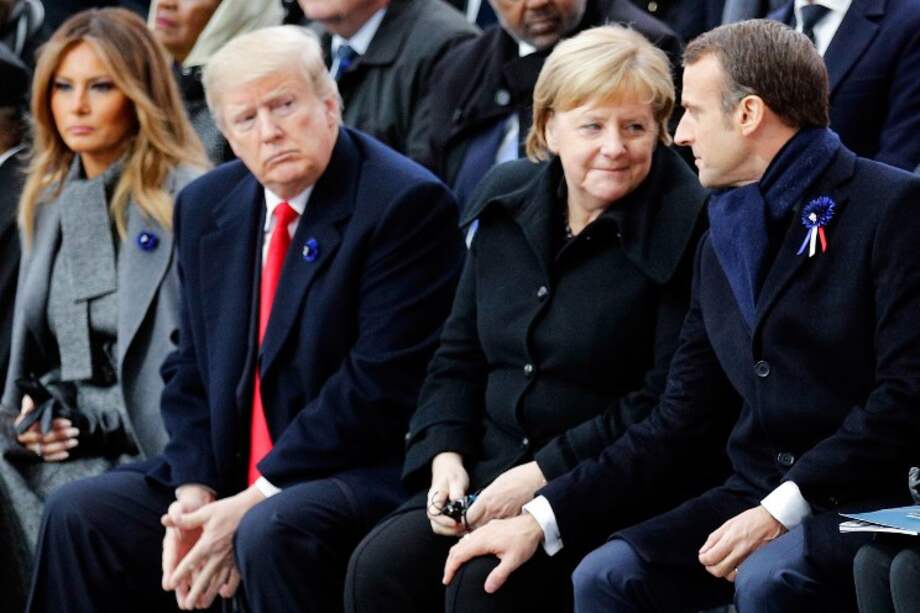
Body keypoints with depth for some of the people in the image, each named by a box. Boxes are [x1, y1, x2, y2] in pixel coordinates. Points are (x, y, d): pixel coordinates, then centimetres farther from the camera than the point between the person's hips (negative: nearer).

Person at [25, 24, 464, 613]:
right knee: (78, 515, -6)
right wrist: (194, 493, -6)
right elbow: (191, 369, 13)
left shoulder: (406, 204, -13)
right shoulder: (206, 206, 10)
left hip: (368, 473, -7)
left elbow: (381, 386, -18)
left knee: (271, 531, -34)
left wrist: (254, 503, -18)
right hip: (231, 477, 7)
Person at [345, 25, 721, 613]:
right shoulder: (508, 200, 10)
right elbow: (460, 355, 16)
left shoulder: (684, 226, -10)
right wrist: (446, 457, -1)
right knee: (381, 566, -20)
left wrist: (546, 474, -17)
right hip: (489, 471, 6)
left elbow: (668, 404, -13)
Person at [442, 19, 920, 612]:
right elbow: (677, 427, 15)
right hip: (759, 496, 7)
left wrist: (784, 508, -22)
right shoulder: (721, 243, 17)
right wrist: (542, 519, 5)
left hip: (872, 499, -7)